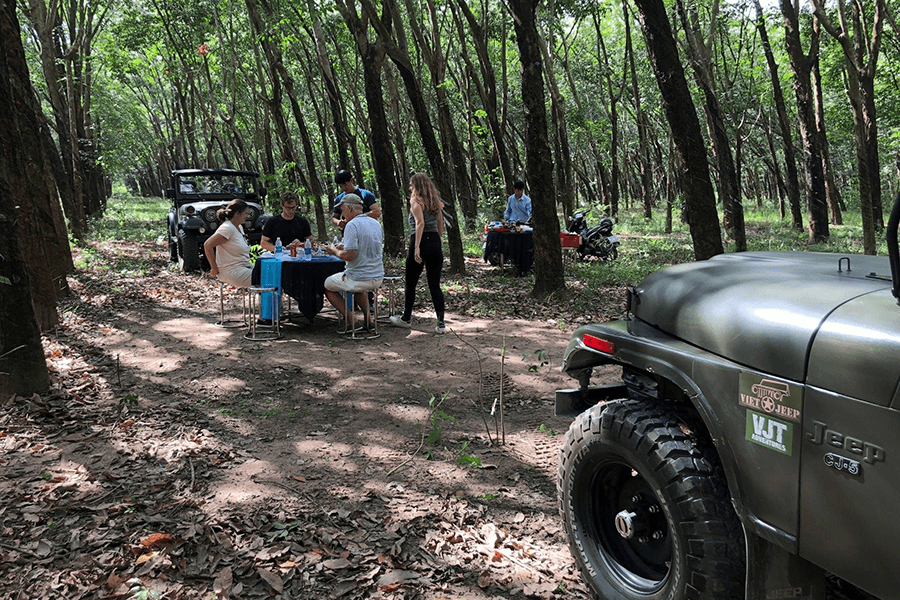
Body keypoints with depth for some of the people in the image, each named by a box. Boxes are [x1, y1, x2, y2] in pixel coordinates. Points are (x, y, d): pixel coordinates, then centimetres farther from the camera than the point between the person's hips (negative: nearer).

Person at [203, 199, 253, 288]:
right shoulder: (227, 228, -14)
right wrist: (214, 269, -15)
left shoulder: (239, 227, 15)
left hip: (244, 267, 10)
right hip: (230, 271, -10)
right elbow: (207, 245, -19)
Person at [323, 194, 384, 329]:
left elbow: (349, 256, -23)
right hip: (378, 278, 8)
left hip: (358, 279, -8)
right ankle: (368, 318, 26)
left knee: (327, 285, 17)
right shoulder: (376, 223, 9)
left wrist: (335, 251, -4)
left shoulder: (352, 225, -17)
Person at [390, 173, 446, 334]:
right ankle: (441, 324, -1)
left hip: (421, 241, -6)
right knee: (435, 285, 6)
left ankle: (406, 318, 24)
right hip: (436, 243, 6)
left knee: (411, 283, 10)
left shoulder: (416, 200, -4)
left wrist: (417, 246, -23)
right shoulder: (436, 202, 16)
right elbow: (440, 227, 16)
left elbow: (420, 222, -18)